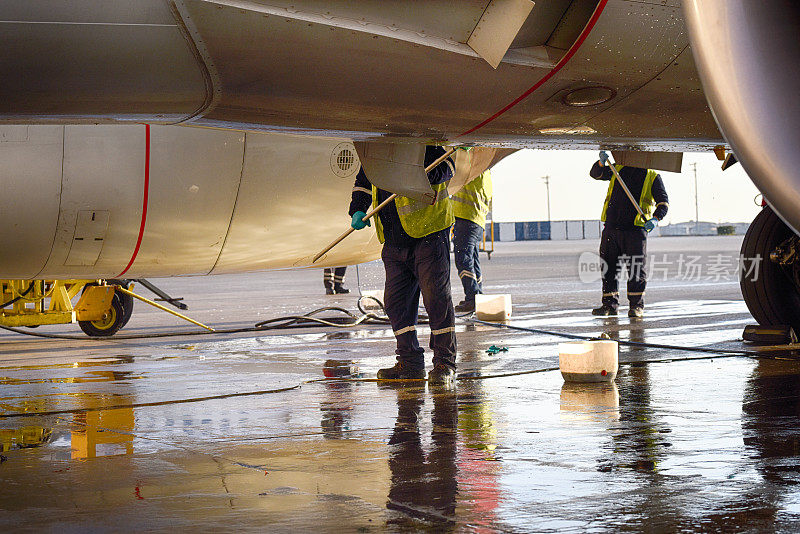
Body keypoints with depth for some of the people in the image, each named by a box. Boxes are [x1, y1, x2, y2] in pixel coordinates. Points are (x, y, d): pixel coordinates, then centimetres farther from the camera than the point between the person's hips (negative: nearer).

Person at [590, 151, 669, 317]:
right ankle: (610, 304, 13)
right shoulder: (618, 170, 18)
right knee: (608, 267, 5)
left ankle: (637, 305, 5)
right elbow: (595, 174, 15)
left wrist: (655, 219, -15)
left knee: (636, 269, -4)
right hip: (612, 227, 3)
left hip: (636, 228, -3)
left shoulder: (652, 177, 9)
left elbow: (663, 201, 3)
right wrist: (601, 162, -7)